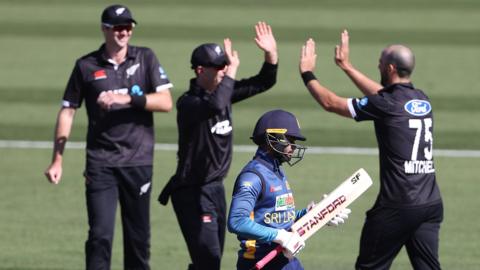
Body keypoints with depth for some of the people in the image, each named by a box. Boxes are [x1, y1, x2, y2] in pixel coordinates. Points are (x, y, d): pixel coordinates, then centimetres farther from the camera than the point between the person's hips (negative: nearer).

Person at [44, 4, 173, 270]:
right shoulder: (86, 66, 4)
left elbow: (165, 102, -4)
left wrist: (128, 99, -19)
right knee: (100, 235, -10)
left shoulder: (145, 58, 5)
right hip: (101, 161, -1)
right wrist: (57, 160, 3)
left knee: (138, 237, 7)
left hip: (138, 160, 1)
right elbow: (68, 111, 7)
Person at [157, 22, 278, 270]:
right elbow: (214, 106, -39)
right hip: (192, 191, -8)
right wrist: (232, 72, -29)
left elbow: (264, 82, 10)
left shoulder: (223, 91, 6)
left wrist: (271, 55, -7)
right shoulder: (188, 102, -18)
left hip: (216, 188, 8)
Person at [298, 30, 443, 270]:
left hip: (398, 207, -7)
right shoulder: (423, 100, 12)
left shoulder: (386, 105, -10)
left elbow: (330, 103, -2)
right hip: (432, 204, 7)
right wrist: (346, 66, 39)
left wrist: (307, 73, 14)